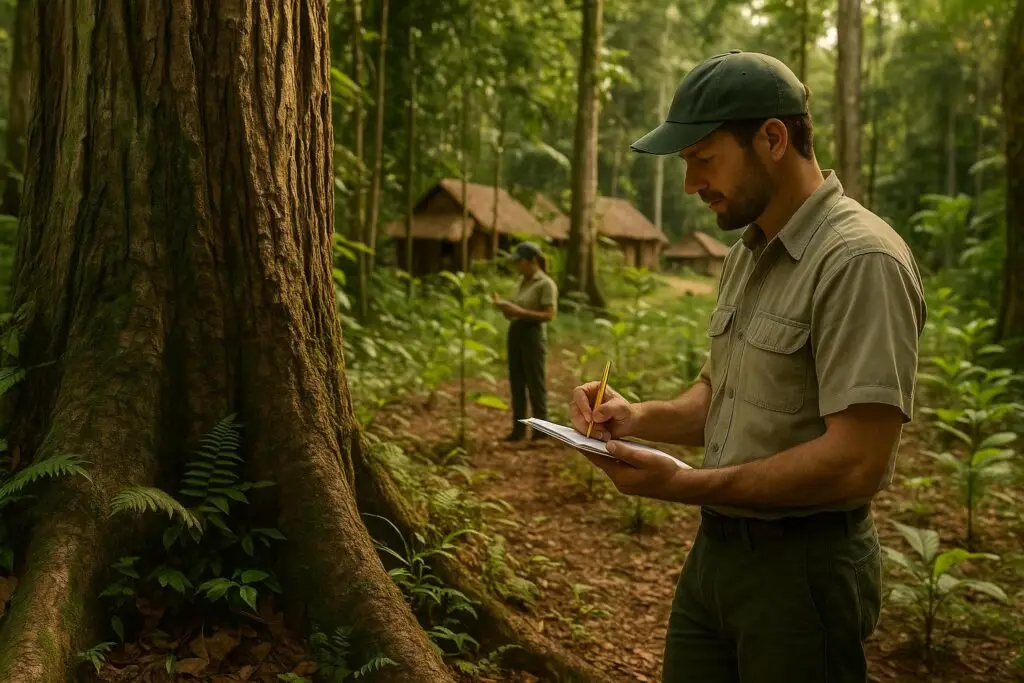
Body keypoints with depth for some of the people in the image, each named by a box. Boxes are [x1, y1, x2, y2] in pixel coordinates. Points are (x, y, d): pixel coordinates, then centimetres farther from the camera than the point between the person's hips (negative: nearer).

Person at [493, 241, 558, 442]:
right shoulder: (522, 281, 13)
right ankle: (518, 428, 15)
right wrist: (503, 305, -2)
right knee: (516, 382, 9)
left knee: (535, 382, -1)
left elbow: (549, 315, -16)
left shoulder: (546, 284, -10)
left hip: (533, 334, -8)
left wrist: (521, 312, -22)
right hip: (515, 332, 8)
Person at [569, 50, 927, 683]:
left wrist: (683, 486, -23)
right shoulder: (747, 253, 8)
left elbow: (856, 462, -25)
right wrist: (640, 418, -2)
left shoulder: (860, 260, -20)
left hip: (802, 566, -8)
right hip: (716, 549, 8)